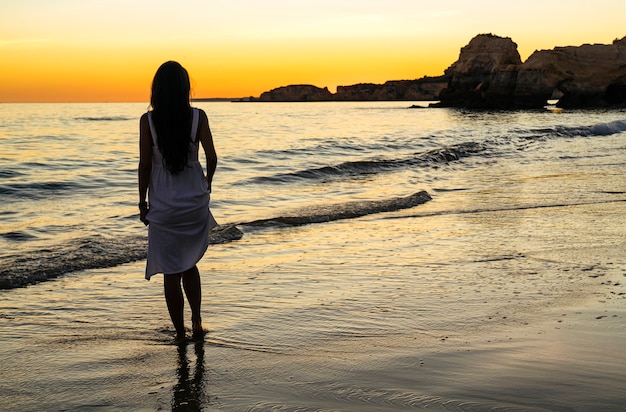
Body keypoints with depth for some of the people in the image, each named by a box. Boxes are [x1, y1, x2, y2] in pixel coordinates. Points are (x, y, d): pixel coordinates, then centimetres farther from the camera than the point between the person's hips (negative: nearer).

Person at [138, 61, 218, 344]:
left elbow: (144, 165, -6)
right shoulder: (197, 116, -6)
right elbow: (211, 156, -9)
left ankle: (180, 333, 15)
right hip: (195, 202, 2)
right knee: (189, 264, 22)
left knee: (171, 271, 7)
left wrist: (142, 203, 4)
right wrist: (208, 181, 11)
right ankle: (197, 322, 14)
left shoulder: (148, 120, -7)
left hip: (163, 206, -2)